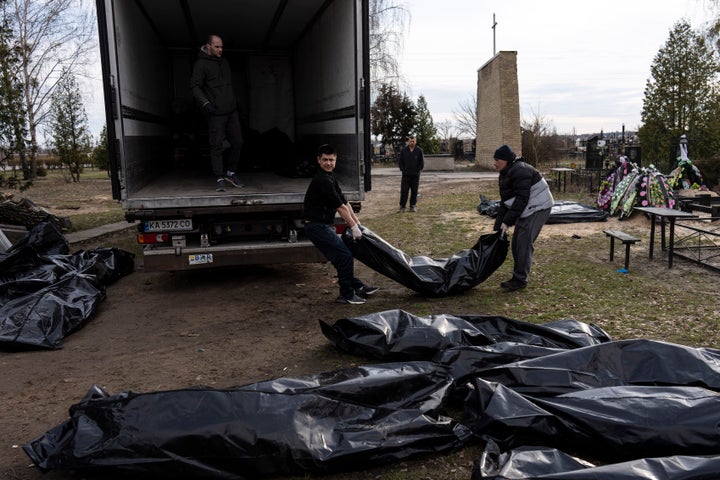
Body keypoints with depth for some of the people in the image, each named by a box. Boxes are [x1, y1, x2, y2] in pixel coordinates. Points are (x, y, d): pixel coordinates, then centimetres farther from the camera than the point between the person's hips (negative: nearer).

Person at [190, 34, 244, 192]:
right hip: (216, 113, -7)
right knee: (217, 146, -5)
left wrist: (235, 101, 24)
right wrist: (205, 103, -22)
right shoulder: (201, 64, -4)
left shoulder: (224, 62, 17)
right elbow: (195, 86, -10)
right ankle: (219, 179, 2)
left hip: (232, 111, 7)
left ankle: (231, 172, 22)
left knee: (237, 142, 6)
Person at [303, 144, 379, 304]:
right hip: (317, 227, -10)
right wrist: (353, 227, -12)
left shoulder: (330, 178, 13)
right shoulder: (322, 180, -19)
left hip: (325, 226, 10)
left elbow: (344, 202, 15)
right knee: (344, 255, -8)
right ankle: (347, 294, 3)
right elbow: (340, 207, -17)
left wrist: (358, 223, 12)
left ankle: (357, 287, 27)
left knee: (342, 254, 16)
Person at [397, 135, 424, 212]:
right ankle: (402, 207, 1)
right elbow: (400, 161, 7)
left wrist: (418, 170, -2)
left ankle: (413, 206, 15)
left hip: (415, 175, 0)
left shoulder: (419, 151, 1)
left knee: (414, 192, 6)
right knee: (404, 191, -3)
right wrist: (403, 170, -1)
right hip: (406, 175, 0)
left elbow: (422, 162, 5)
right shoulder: (403, 150, 2)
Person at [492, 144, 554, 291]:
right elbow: (504, 202, 11)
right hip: (526, 210, 10)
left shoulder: (520, 171, -22)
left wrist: (507, 221, -25)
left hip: (538, 208, -10)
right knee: (516, 243, 10)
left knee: (524, 243, -12)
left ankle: (520, 280, -4)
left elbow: (521, 199, -26)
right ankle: (517, 278, 19)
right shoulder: (504, 175, 10)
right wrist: (499, 226, 5)